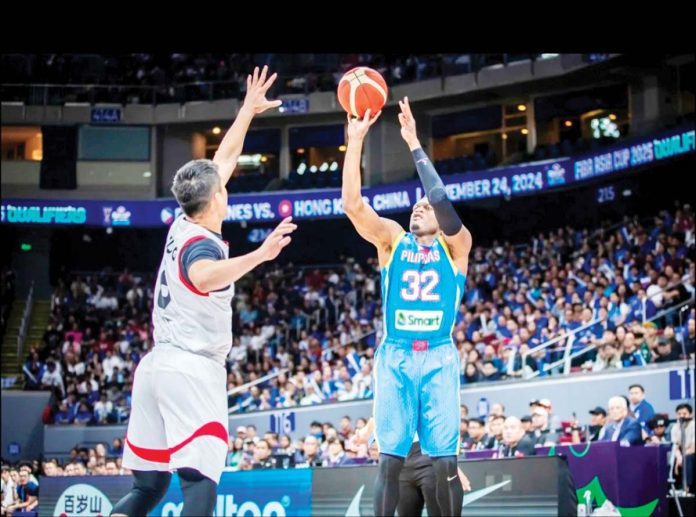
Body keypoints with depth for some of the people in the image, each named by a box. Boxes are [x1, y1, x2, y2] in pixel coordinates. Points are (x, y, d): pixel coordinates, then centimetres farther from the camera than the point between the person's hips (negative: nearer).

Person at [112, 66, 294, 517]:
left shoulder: (183, 225, 11)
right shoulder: (201, 243, -13)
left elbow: (224, 160, 24)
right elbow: (205, 277, -40)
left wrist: (249, 110, 32)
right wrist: (260, 255, -54)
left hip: (157, 363, 9)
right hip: (192, 369, -9)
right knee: (200, 480, -12)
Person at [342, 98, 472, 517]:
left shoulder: (455, 245, 7)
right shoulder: (392, 240, 12)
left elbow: (444, 202, -13)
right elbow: (353, 204, -3)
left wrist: (415, 143, -12)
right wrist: (355, 141, -11)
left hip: (438, 357, -1)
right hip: (395, 357, 1)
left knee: (445, 462, -3)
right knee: (390, 459, -3)